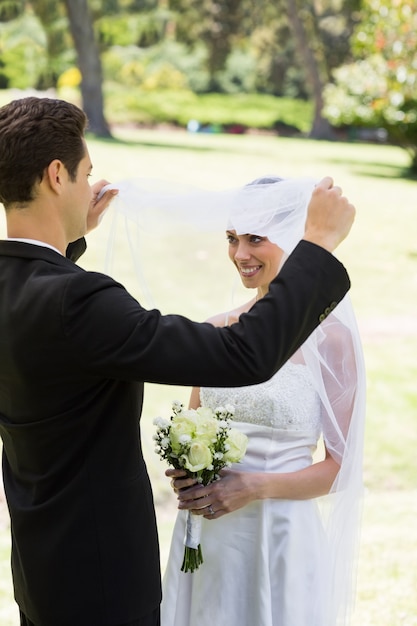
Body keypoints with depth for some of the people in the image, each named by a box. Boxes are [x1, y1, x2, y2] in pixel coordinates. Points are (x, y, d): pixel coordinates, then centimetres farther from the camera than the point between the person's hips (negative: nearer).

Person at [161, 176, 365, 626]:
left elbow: (340, 466, -8)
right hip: (204, 537, 4)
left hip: (282, 534, -4)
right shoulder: (215, 332, 3)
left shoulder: (329, 337, -11)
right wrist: (185, 472, -5)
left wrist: (253, 487, -19)